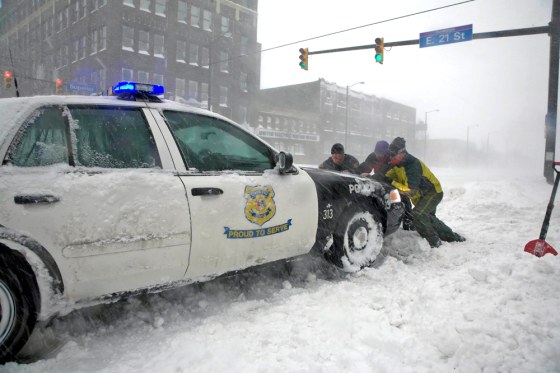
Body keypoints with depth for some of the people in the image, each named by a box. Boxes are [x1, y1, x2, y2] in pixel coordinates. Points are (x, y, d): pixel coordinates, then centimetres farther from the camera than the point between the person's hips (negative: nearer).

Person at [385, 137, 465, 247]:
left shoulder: (412, 165, -35)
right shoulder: (398, 164, -9)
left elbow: (411, 191, -40)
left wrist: (393, 183, -39)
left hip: (433, 192, -9)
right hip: (420, 196, 10)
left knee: (417, 214, -30)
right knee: (428, 218, 22)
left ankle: (434, 242, -14)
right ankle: (453, 236, 41)